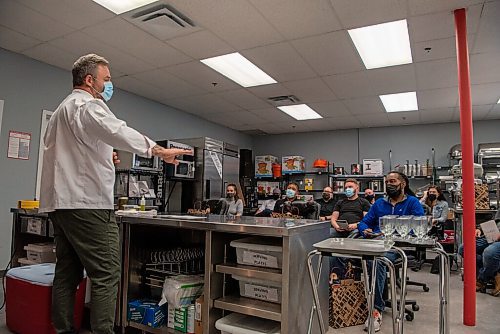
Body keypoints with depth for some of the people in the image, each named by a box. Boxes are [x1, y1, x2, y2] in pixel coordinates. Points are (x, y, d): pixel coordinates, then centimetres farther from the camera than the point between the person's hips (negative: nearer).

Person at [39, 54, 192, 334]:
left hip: (60, 202, 10)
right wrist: (158, 150, -31)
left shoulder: (61, 109, 25)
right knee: (106, 276, -8)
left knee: (67, 273, 13)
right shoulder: (88, 104, -6)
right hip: (88, 202, -10)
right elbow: (117, 131, -27)